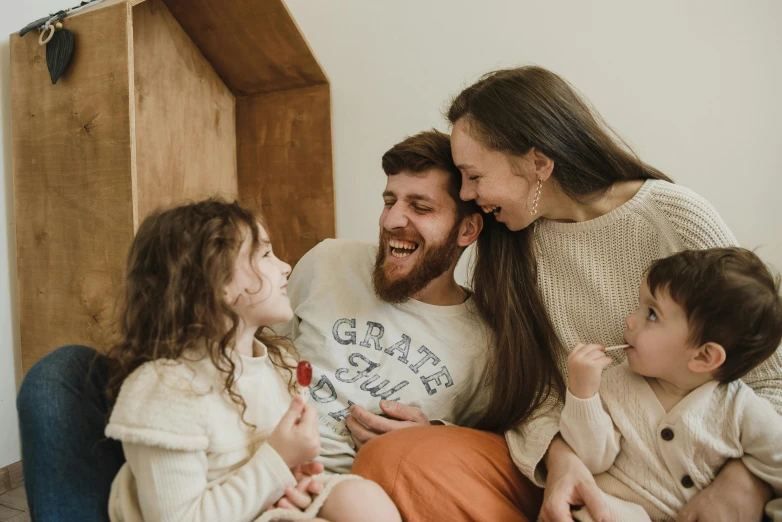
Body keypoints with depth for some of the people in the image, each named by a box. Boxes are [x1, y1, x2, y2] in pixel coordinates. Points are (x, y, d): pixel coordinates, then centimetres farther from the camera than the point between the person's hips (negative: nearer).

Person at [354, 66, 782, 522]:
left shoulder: (678, 219, -10)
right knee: (390, 456, -21)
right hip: (557, 460, 3)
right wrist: (557, 452, -20)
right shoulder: (514, 239, 1)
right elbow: (533, 382, 0)